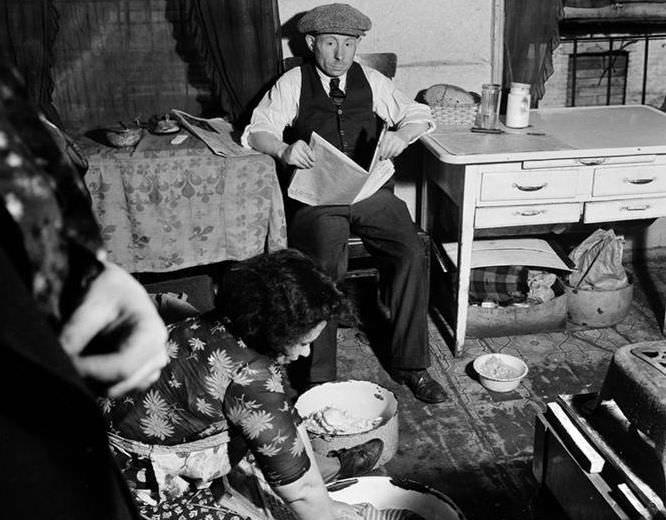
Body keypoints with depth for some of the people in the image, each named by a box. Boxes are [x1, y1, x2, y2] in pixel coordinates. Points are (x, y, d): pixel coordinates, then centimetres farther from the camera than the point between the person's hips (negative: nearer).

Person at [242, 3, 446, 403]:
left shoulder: (372, 81, 18)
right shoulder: (293, 83, 10)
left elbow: (419, 115, 18)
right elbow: (257, 131, 3)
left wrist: (401, 135, -7)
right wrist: (284, 149, -20)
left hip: (371, 192, 3)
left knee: (413, 254, -23)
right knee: (324, 267, -31)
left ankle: (410, 365, -8)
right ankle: (318, 377, -17)